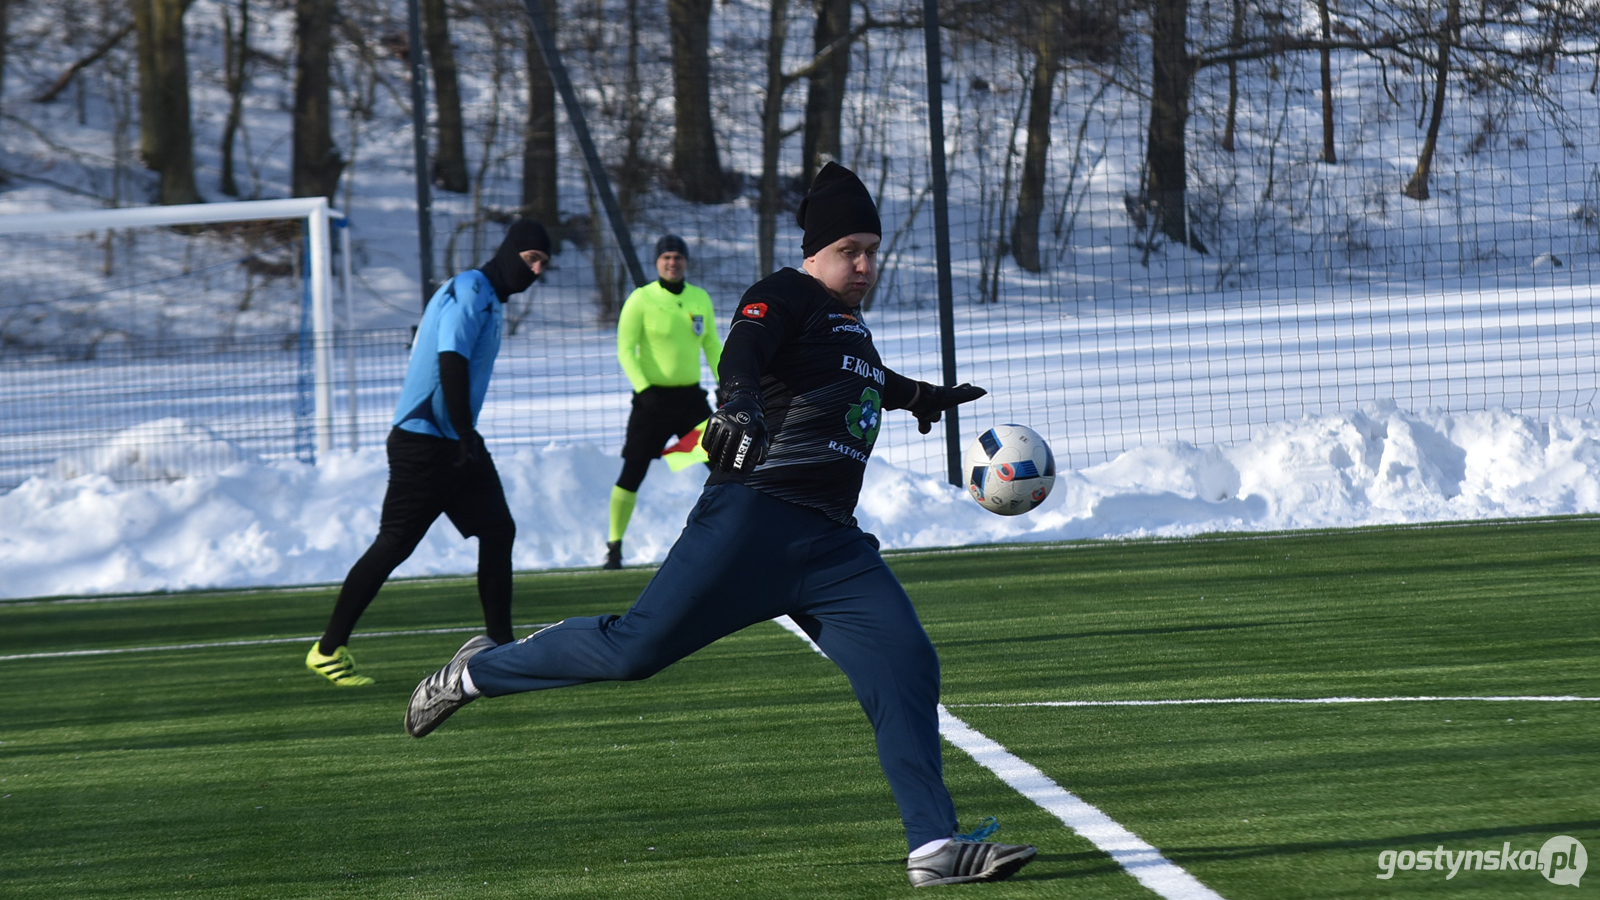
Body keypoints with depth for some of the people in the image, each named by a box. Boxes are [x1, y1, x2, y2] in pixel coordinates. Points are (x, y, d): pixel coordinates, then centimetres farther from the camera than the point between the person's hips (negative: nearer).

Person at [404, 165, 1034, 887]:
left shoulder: (851, 326, 24)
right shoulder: (789, 297, -1)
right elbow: (744, 347, -24)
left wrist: (922, 396, 61)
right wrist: (740, 401, -44)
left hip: (833, 545, 8)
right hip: (754, 522, -8)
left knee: (906, 666, -9)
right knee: (639, 646, -9)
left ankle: (935, 846, -12)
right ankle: (476, 673, 12)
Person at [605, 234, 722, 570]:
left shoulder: (700, 299, 8)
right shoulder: (641, 299, -6)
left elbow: (712, 347, 16)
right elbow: (625, 349, -9)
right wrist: (643, 388, -21)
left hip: (691, 397, 4)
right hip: (653, 398, -4)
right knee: (633, 472, -4)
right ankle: (614, 546, 3)